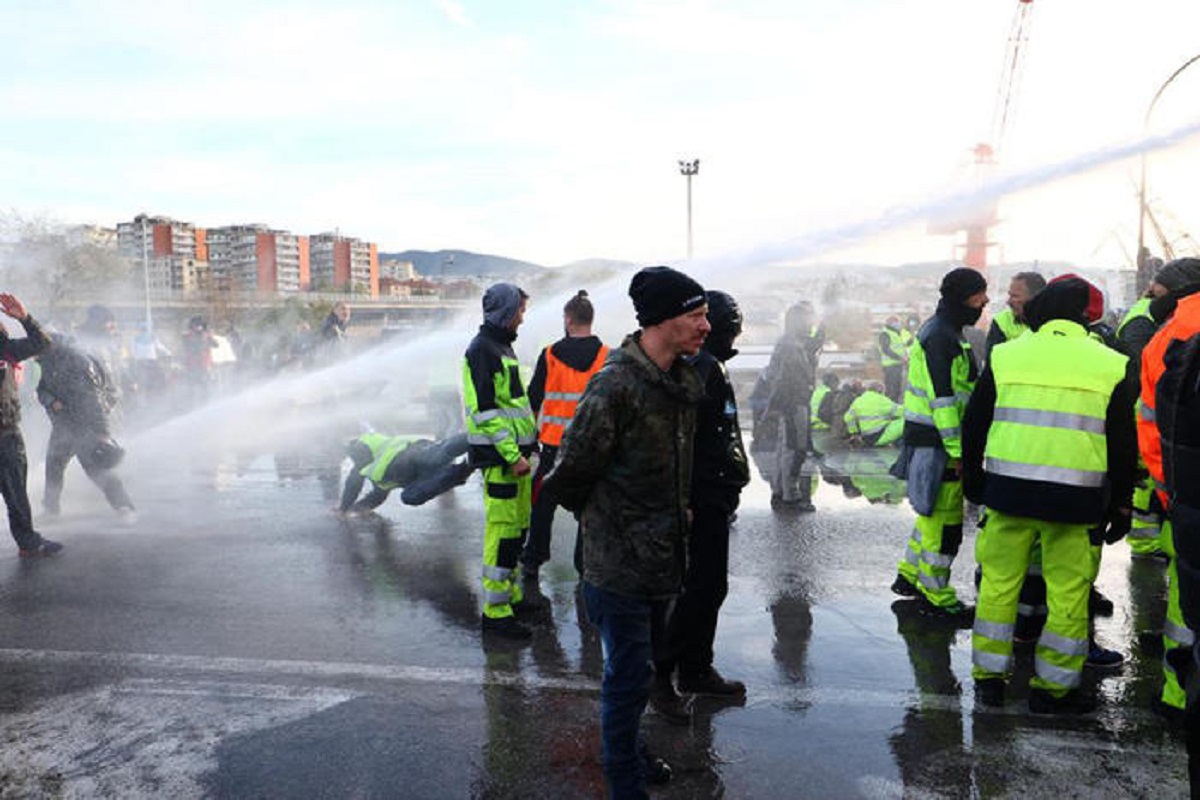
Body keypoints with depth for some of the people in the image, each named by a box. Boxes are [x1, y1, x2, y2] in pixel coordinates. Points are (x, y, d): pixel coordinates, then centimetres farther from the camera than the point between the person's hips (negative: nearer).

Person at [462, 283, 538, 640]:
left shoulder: (502, 346, 19)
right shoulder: (482, 350, -13)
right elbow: (484, 412, -19)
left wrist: (529, 439, 21)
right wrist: (512, 455, -21)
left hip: (515, 453, 10)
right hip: (500, 456, -10)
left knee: (517, 526, 16)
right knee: (502, 529, -7)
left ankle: (510, 592, 29)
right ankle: (495, 610, 0)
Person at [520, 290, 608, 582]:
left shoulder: (550, 355, -3)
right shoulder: (606, 357, -2)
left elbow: (534, 400, 2)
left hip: (555, 442, 0)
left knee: (542, 504, 11)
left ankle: (532, 562, 18)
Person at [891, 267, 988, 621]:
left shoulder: (944, 332, 17)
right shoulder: (940, 336, -17)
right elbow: (943, 399, -22)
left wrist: (959, 445, 23)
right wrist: (957, 450, -21)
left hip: (936, 439, 11)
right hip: (937, 442, -11)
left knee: (933, 510, 21)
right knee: (945, 519, -1)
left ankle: (910, 575, 33)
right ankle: (937, 598, 10)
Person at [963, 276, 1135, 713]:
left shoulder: (1004, 355, 3)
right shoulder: (1111, 365, 1)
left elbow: (973, 426, 8)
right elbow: (1123, 445, 4)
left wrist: (973, 479, 19)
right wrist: (1121, 507, 12)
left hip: (1008, 489, 1)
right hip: (1076, 497, -1)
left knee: (999, 581, 12)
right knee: (1068, 592, 9)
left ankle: (989, 676, 20)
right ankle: (1053, 686, 17)